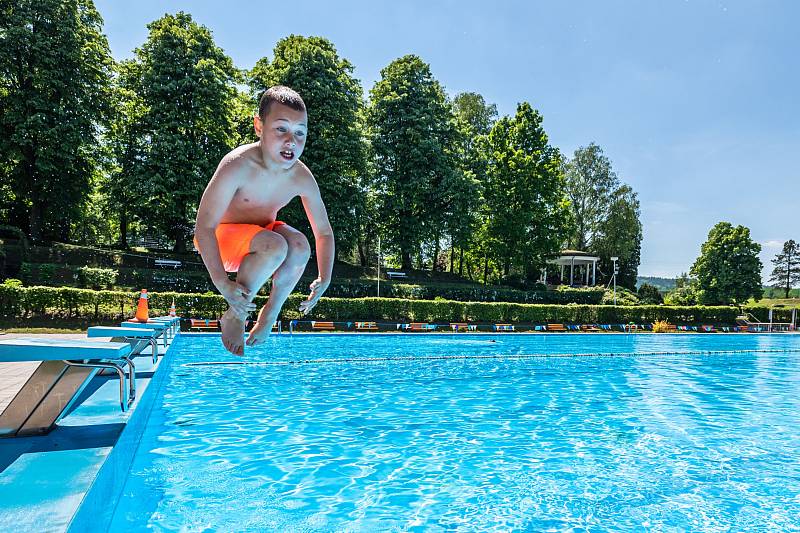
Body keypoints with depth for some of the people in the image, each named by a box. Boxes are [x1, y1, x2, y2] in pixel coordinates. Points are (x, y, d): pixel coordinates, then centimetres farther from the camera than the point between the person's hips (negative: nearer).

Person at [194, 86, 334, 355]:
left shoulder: (302, 178, -15)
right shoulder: (237, 165, -29)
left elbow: (324, 233, -5)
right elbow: (204, 227, -29)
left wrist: (324, 279, -15)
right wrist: (222, 283, -35)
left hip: (262, 232, 4)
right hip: (222, 239, -4)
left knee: (300, 245, -28)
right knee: (275, 246, -34)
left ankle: (271, 312, -5)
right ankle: (235, 316, -12)